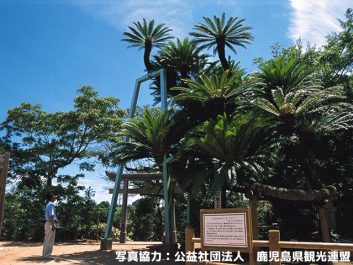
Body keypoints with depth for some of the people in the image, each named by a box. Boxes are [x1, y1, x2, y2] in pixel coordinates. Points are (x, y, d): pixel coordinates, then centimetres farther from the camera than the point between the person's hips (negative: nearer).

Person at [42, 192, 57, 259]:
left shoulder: (48, 204, 18)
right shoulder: (51, 204, -13)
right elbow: (51, 216, -21)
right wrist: (53, 225, -24)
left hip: (47, 223, 10)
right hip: (51, 223, -10)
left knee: (46, 240, 13)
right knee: (50, 240, -6)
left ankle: (45, 254, 19)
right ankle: (47, 255, -3)